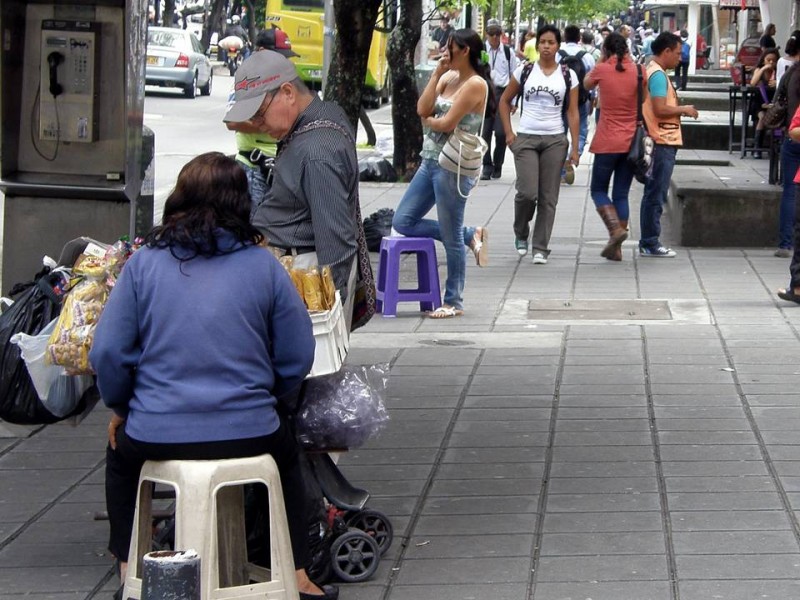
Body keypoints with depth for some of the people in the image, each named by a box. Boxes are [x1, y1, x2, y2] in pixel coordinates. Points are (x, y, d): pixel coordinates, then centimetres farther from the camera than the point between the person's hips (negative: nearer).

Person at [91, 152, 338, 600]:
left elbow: (108, 353, -1)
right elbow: (298, 360, 2)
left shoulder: (144, 263, -2)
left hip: (155, 437, 0)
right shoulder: (263, 265, -2)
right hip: (249, 436, 0)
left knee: (120, 454, 35)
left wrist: (120, 408, 17)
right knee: (286, 452, 35)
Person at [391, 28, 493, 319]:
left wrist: (428, 121, 0)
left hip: (454, 167, -9)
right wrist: (437, 73, -1)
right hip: (431, 161, 9)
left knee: (451, 238, 0)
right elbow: (422, 109, -2)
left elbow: (448, 123, -20)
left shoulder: (476, 84, -13)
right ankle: (471, 235, 17)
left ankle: (453, 302, 13)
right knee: (402, 221, 8)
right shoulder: (448, 78, 11)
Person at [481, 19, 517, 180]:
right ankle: (486, 166, 6)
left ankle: (498, 166, 9)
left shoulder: (508, 52, 5)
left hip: (502, 93, 0)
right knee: (485, 131, -2)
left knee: (501, 132, -5)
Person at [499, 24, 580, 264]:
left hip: (555, 141, 1)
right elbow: (505, 101, 12)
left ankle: (541, 248, 9)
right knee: (527, 192, -12)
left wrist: (575, 148, -1)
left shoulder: (567, 75, 4)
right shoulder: (525, 71, 3)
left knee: (548, 197, 1)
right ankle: (521, 235, 15)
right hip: (526, 139, -1)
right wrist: (508, 133, 2)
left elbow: (572, 112, 4)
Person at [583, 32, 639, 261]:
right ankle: (616, 248, 9)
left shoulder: (602, 70, -7)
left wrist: (602, 60, 16)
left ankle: (616, 229, -13)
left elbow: (587, 84, 13)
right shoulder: (638, 71, -2)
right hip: (632, 142, 3)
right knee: (621, 194, 10)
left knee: (598, 189, 11)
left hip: (608, 142, -3)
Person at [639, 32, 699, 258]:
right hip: (662, 143, -11)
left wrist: (679, 110, 17)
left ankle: (649, 242, 17)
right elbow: (660, 109, -22)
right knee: (656, 194, -6)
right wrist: (684, 109, -9)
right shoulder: (658, 74, -15)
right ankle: (650, 243, -3)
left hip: (660, 142, 11)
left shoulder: (652, 71, 17)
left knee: (653, 194, 13)